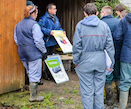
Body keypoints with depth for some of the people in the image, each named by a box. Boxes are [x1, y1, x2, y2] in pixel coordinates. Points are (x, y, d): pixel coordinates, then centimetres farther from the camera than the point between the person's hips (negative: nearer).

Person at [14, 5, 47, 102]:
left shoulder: (18, 25, 8)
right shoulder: (34, 25, -15)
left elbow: (16, 40, 14)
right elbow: (38, 41, -18)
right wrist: (44, 51, -6)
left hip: (23, 54, 8)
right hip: (34, 54, -7)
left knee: (30, 73, 21)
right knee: (35, 75, 2)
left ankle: (33, 91, 32)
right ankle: (33, 96, 7)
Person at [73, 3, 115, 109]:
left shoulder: (80, 25, -5)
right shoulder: (104, 25, 2)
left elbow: (76, 46, -8)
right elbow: (110, 46, 2)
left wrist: (76, 61, 2)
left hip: (85, 61, -2)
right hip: (101, 61, 3)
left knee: (87, 90, 7)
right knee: (99, 90, 13)